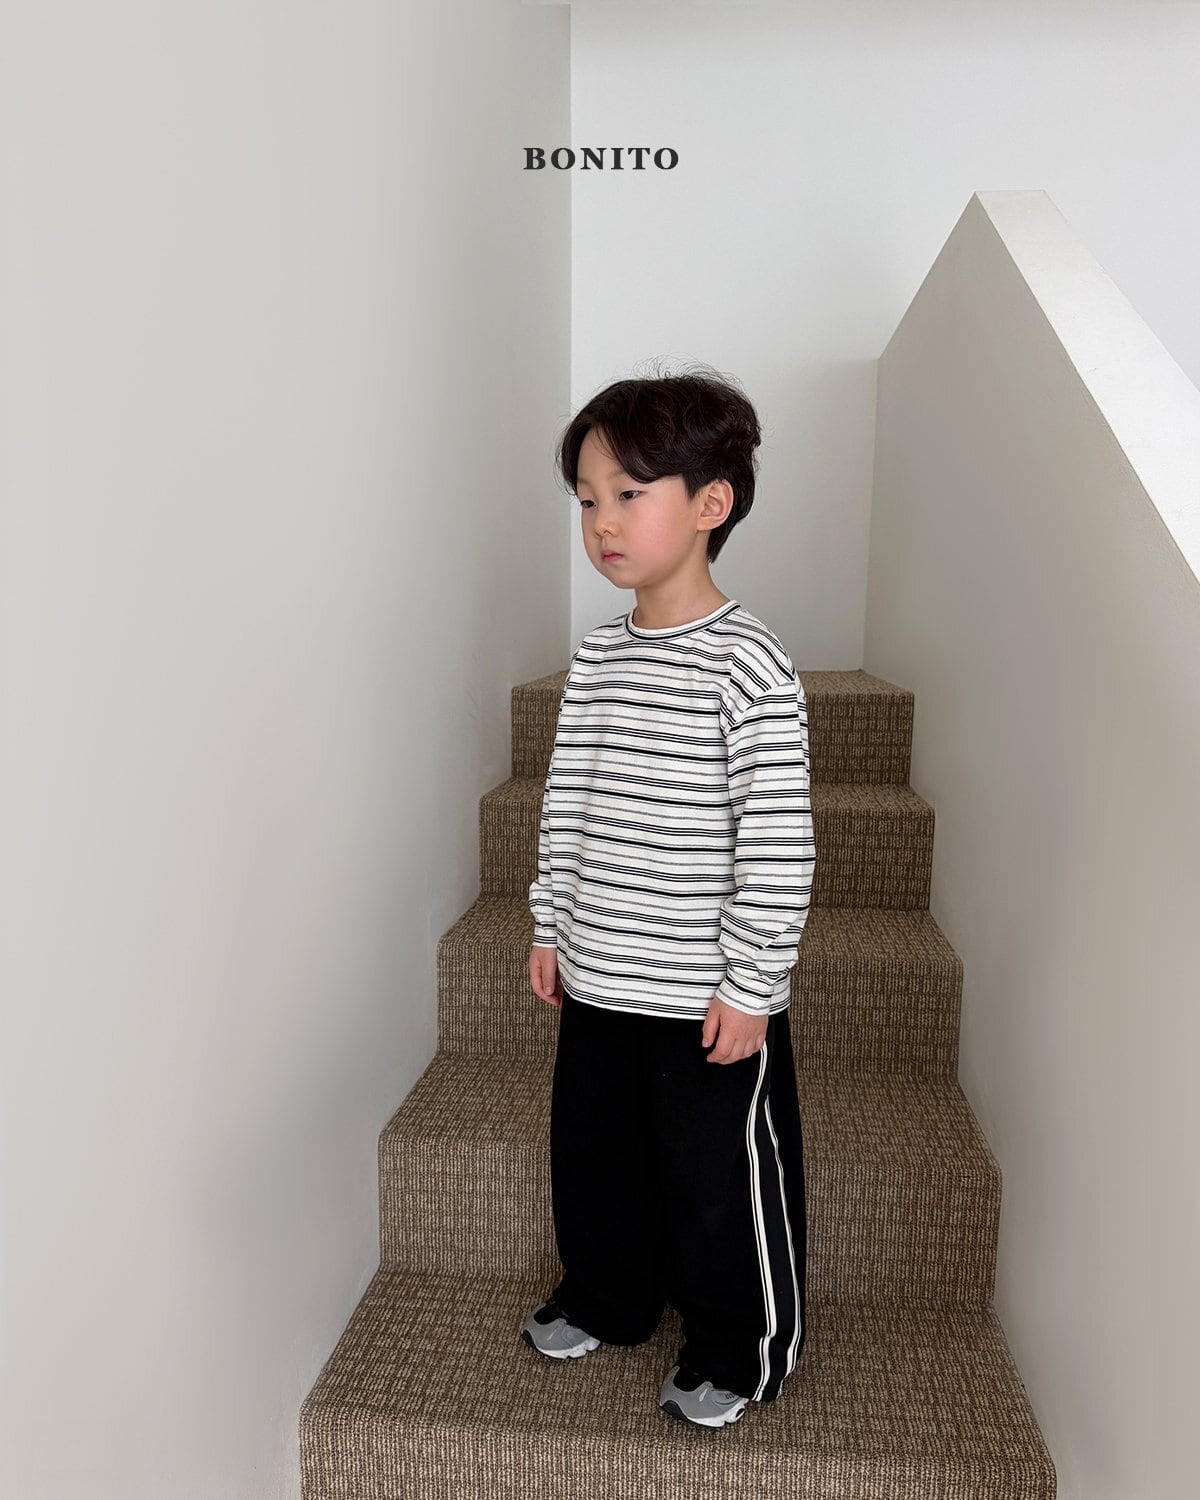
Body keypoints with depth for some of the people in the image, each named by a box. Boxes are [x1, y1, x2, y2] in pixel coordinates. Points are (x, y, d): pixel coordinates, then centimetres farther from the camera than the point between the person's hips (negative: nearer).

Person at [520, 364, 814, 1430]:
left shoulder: (749, 664, -17)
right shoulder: (595, 659, 3)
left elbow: (778, 841, -18)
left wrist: (752, 984, -16)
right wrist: (552, 926, 12)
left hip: (707, 996, -6)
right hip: (599, 979, 7)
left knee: (722, 1179, 12)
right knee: (592, 1151, 22)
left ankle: (739, 1349, 37)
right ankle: (607, 1299, 47)